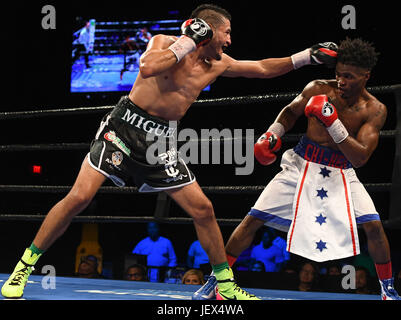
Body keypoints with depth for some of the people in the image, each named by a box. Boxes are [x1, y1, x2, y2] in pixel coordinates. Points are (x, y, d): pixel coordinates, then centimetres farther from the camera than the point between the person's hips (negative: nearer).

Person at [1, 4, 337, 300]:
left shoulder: (217, 64, 8)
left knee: (203, 209, 2)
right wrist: (189, 42, -21)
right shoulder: (164, 42, -7)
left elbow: (264, 68, 20)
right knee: (79, 197, -16)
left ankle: (226, 284, 16)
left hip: (160, 141, 5)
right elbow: (147, 68, -29)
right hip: (124, 128, -5)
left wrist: (307, 56, 13)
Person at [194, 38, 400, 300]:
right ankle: (216, 279, 6)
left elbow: (360, 158, -22)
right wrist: (272, 135, -6)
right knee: (254, 218, -7)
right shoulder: (319, 89, -10)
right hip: (301, 166, 1)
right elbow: (291, 112, 11)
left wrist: (333, 122, -31)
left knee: (374, 226, -17)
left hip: (340, 174, 0)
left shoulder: (375, 110, -13)